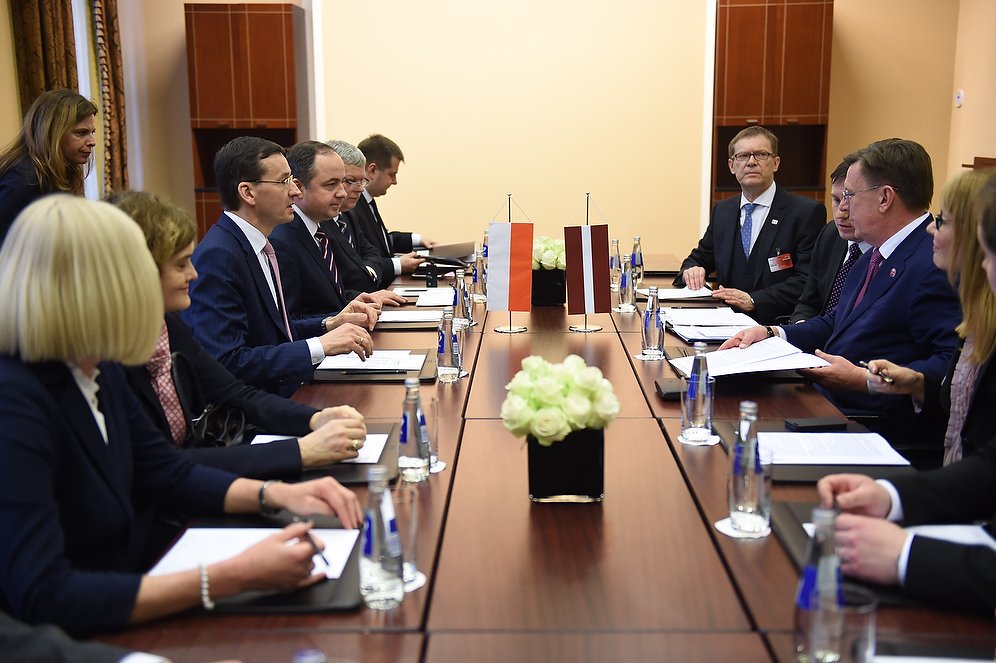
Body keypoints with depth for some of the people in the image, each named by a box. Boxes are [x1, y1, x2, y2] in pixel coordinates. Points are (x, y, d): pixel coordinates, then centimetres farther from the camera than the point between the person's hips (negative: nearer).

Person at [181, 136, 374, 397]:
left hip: (282, 393, 9)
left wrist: (331, 324, 5)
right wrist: (321, 345, -24)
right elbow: (226, 363, -25)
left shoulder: (259, 247, 11)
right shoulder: (218, 256, -18)